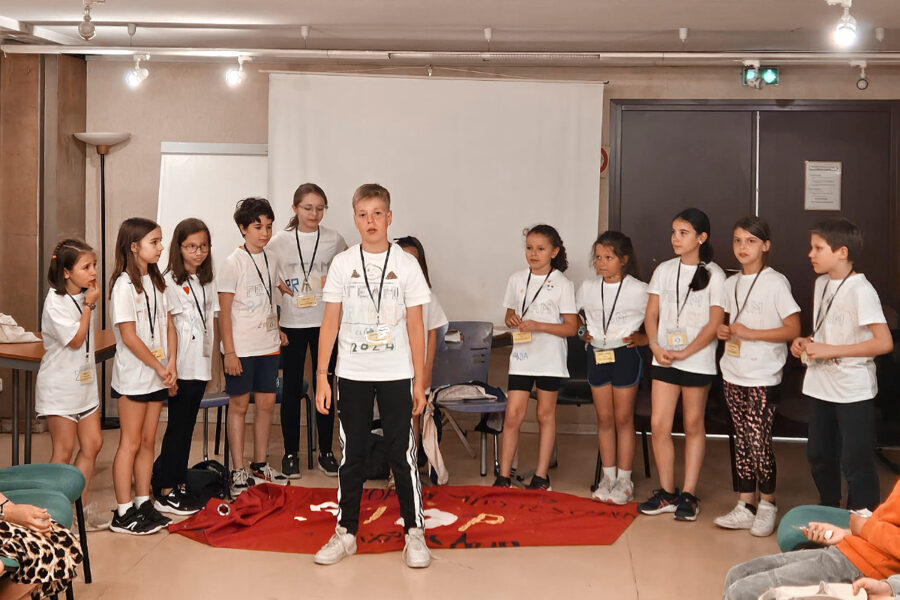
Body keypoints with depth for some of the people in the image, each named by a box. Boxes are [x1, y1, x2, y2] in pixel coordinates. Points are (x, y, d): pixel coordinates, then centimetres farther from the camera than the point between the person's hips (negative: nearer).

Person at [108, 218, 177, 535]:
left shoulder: (156, 281, 10)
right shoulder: (124, 285, -14)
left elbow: (169, 326, 8)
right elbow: (129, 336, -17)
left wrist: (171, 363, -5)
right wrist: (159, 367, -13)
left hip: (157, 375, 7)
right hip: (133, 376, -7)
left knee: (148, 441, 12)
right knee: (130, 443, -1)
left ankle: (143, 503, 21)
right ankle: (123, 513, 6)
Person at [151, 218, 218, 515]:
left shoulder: (207, 281, 12)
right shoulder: (170, 282, -9)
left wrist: (211, 362, 11)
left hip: (200, 365, 6)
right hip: (181, 367, -6)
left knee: (186, 426, 12)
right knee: (178, 427, -2)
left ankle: (178, 483, 21)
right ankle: (166, 493, 5)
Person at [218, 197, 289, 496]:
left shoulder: (271, 261, 9)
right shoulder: (233, 263, -10)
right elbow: (224, 311, -11)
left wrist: (277, 330, 11)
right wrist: (229, 351, -14)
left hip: (267, 346, 6)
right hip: (241, 347, -6)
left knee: (266, 402, 10)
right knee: (239, 404, 1)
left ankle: (260, 465, 23)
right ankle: (238, 471, 9)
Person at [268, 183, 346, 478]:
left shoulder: (334, 240, 0)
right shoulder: (280, 241, -3)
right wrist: (281, 285, -6)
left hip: (325, 323, 1)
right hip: (292, 323, -1)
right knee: (292, 389, 5)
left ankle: (326, 452, 18)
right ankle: (291, 452, 16)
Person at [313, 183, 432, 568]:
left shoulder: (406, 265, 0)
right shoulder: (342, 263, 3)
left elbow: (415, 326, 2)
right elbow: (330, 323, 4)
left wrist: (419, 381, -1)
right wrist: (321, 376, -1)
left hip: (396, 375, -1)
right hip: (352, 374, 1)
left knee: (401, 453, 1)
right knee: (352, 454, 8)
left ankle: (414, 533, 12)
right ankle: (346, 533, 18)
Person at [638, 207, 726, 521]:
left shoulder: (713, 274, -4)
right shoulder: (664, 270, 8)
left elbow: (715, 323, -8)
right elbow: (651, 314, 8)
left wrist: (684, 353, -15)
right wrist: (656, 347, -8)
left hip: (697, 359, -3)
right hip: (663, 358, 4)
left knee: (693, 426, 5)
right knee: (658, 425, -1)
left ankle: (688, 495, 13)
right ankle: (666, 493, 12)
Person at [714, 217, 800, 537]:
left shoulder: (776, 282, -7)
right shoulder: (731, 284, 11)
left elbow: (793, 329, -12)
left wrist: (751, 333, -18)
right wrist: (724, 331, 0)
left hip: (763, 377, -6)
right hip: (733, 373, 6)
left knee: (759, 441, -6)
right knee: (742, 441, 9)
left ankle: (767, 504, 12)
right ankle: (746, 505, 16)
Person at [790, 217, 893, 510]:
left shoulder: (860, 290, -16)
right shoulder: (822, 283, 8)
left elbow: (884, 342, -22)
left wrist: (830, 350, -22)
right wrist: (807, 342, 0)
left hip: (853, 390, -8)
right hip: (821, 385, 8)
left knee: (856, 463, 0)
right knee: (819, 454, 18)